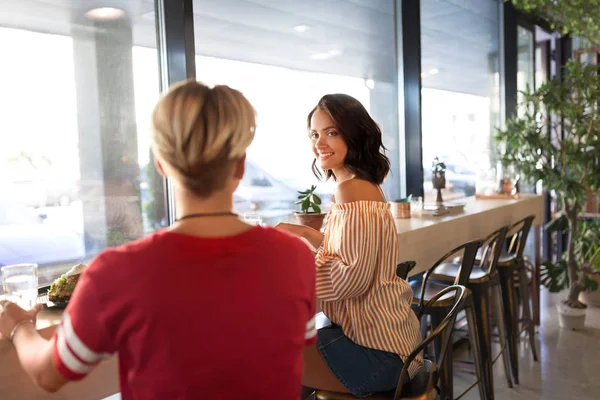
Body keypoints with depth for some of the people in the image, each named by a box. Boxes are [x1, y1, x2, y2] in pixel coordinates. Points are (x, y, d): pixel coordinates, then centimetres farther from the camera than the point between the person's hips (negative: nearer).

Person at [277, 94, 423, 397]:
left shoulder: (353, 190, -22)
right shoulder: (362, 185, 9)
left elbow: (352, 277, -25)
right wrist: (305, 233, 8)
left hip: (374, 350, -10)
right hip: (377, 332, 10)